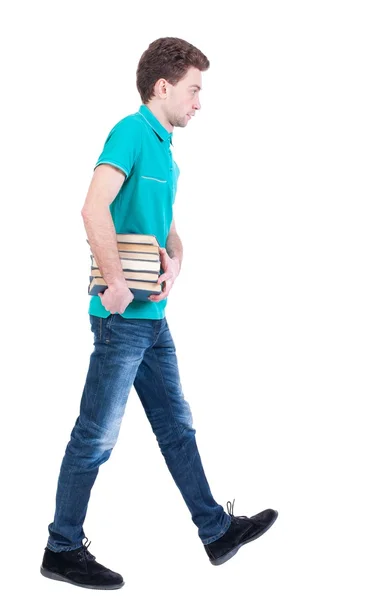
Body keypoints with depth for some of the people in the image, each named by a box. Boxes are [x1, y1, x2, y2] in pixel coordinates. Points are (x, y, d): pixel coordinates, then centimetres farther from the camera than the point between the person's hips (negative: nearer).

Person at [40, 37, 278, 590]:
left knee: (177, 426, 16)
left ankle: (216, 530, 27)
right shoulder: (131, 132, -11)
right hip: (123, 316, -9)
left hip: (154, 316, 9)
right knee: (97, 436, 0)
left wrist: (174, 259, -2)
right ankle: (63, 550, 13)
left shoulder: (165, 149, 17)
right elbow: (95, 208, -23)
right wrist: (117, 285, -23)